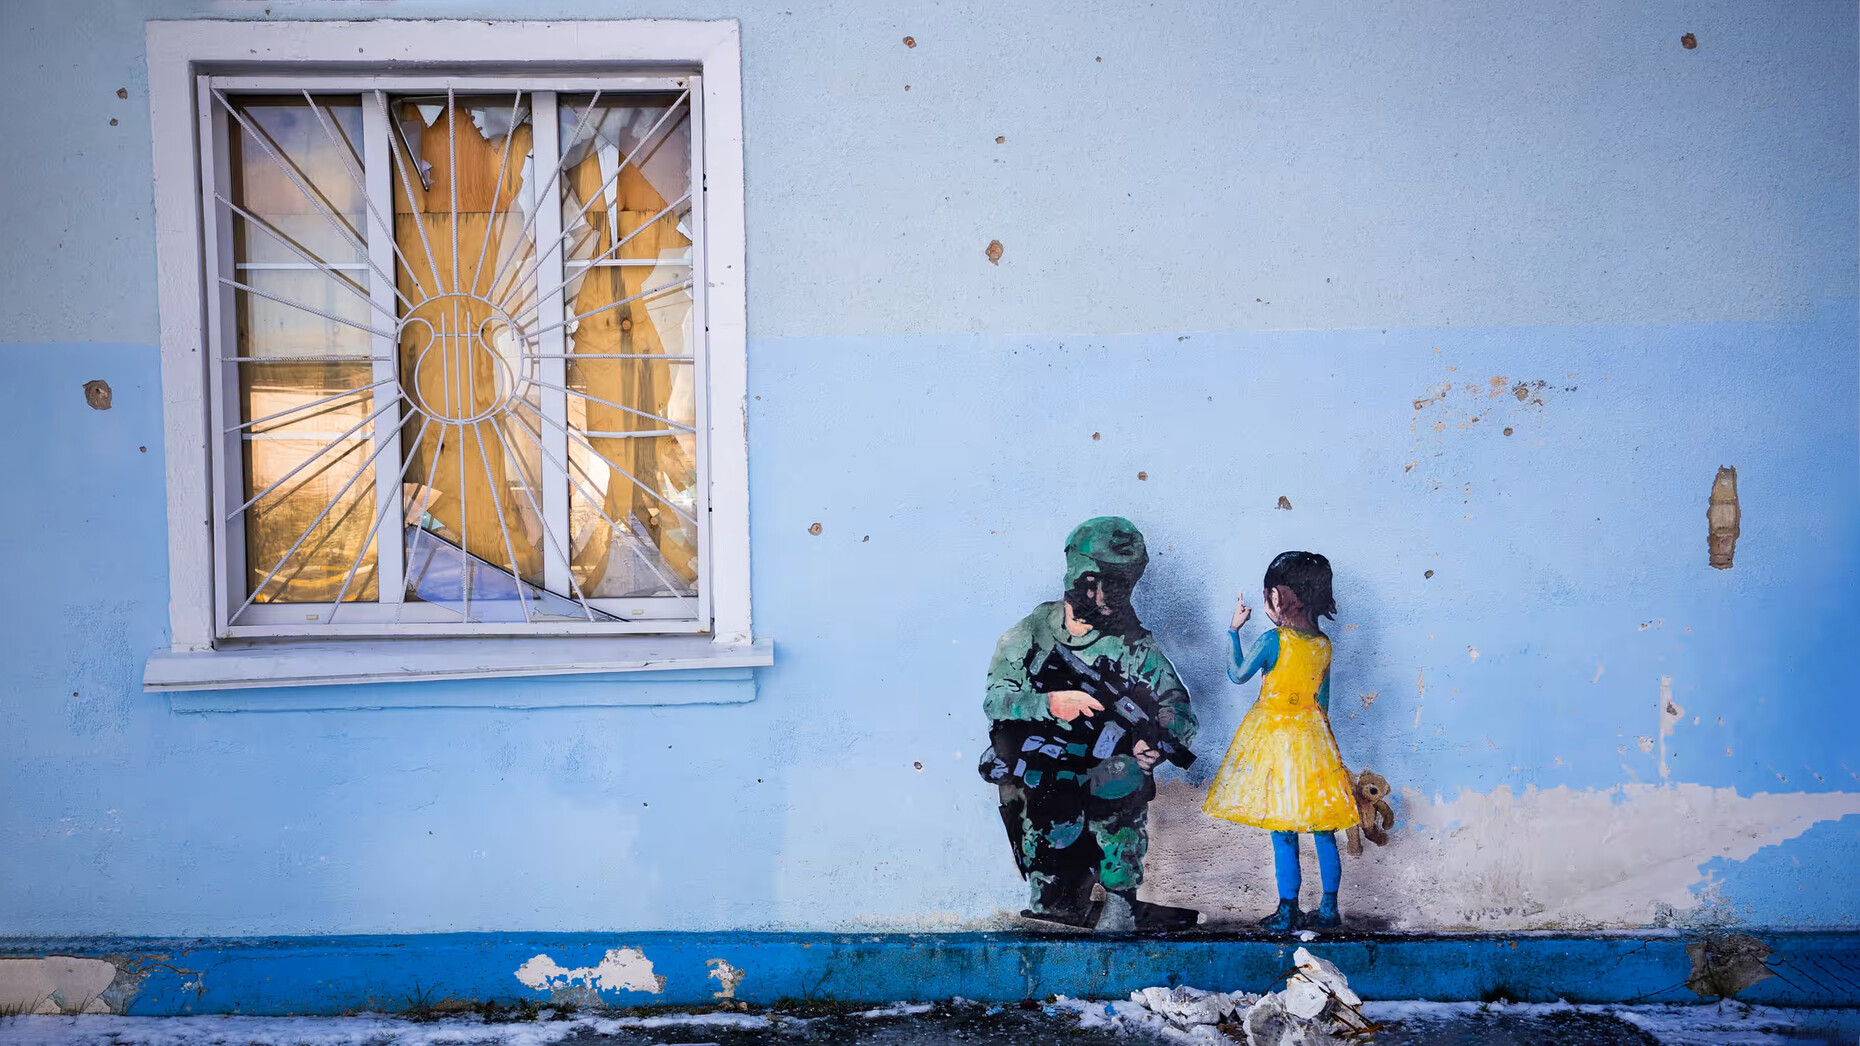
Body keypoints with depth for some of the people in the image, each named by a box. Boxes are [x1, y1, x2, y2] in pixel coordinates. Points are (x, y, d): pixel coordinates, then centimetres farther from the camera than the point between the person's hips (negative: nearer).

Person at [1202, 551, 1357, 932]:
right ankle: (1329, 908, 17)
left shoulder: (1273, 640, -14)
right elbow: (1323, 699, 11)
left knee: (1283, 832, -1)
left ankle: (1288, 913, 2)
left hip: (1276, 736, -5)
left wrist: (1234, 629, 9)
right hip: (1313, 737, 6)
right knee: (1322, 831, 10)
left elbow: (1238, 674, 0)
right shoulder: (1323, 644, 3)